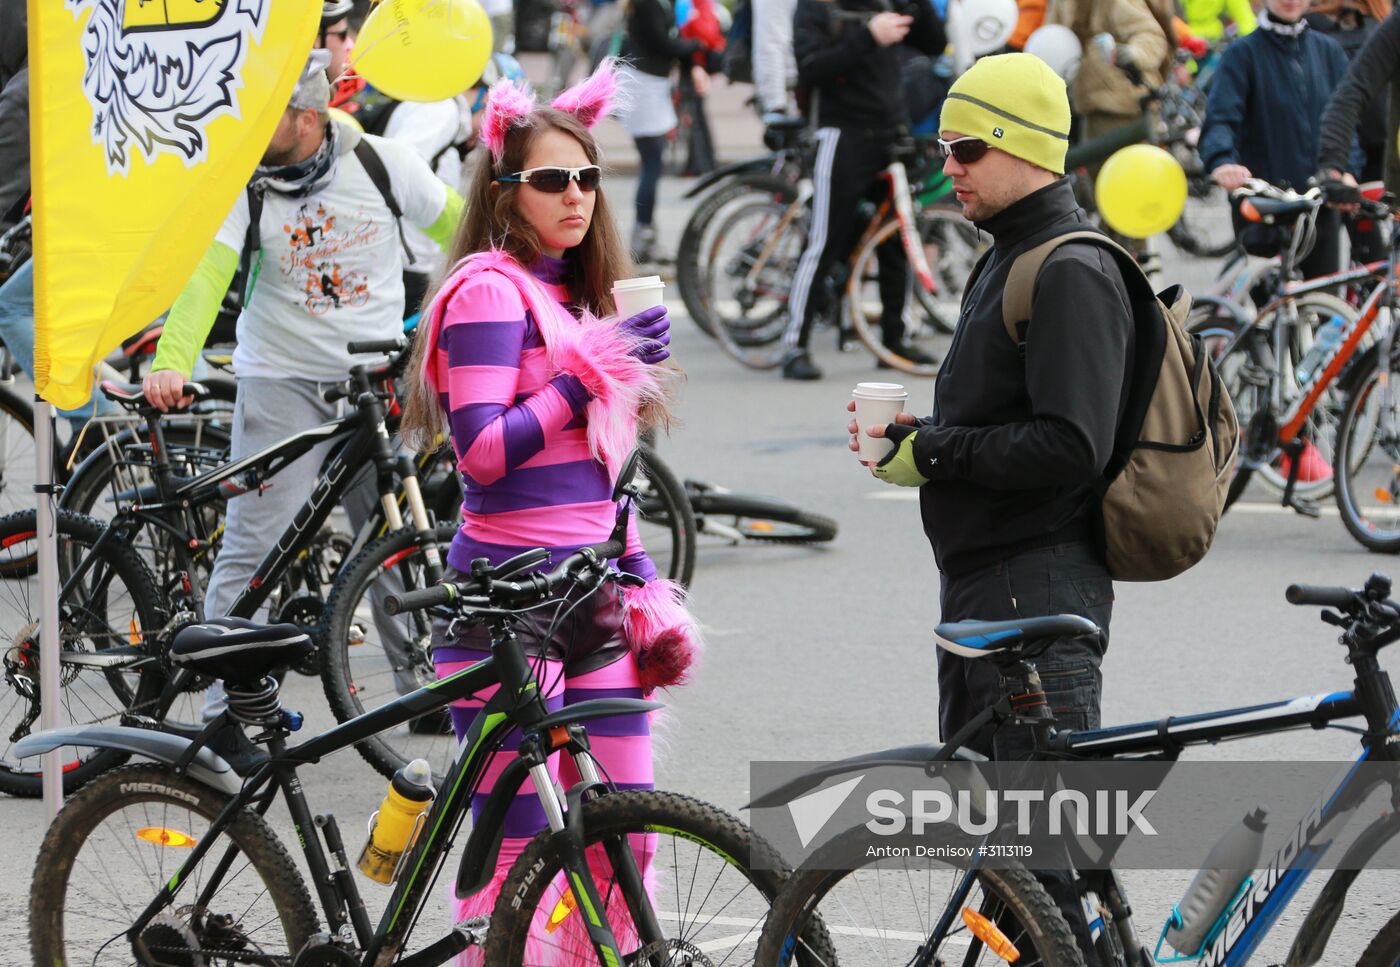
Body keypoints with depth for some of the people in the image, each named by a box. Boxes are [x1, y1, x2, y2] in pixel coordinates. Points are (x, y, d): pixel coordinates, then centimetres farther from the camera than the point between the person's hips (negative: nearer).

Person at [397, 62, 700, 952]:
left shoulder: (578, 295, 17)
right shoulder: (489, 291, -8)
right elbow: (484, 450, -19)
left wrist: (645, 582, 18)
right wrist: (593, 371, -17)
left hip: (591, 592, 8)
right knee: (518, 842, -6)